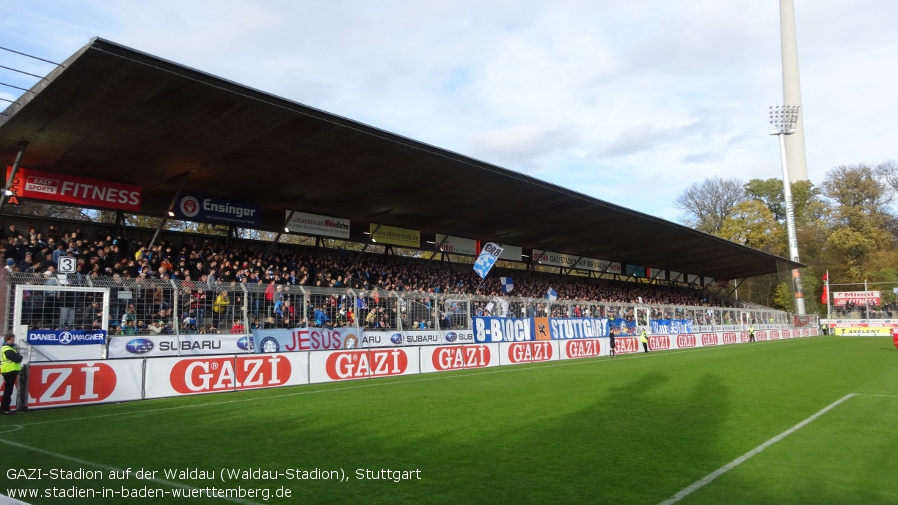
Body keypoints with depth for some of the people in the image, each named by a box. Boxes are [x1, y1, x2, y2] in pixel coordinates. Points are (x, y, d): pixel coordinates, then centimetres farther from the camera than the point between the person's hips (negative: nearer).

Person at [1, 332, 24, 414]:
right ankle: (4, 409, -2)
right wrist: (20, 356, -4)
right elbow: (17, 359, -23)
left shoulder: (7, 348, 18)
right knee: (8, 391, -6)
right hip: (10, 371, -11)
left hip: (10, 372, 11)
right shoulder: (8, 350, -17)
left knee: (8, 391, 14)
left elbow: (15, 358, 17)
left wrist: (18, 356, -2)